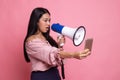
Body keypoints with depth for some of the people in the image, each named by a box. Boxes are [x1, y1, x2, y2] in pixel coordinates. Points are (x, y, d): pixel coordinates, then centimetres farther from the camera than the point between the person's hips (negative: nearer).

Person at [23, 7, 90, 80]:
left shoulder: (46, 38, 8)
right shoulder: (31, 41, -16)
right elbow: (51, 53, -30)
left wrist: (59, 45, -7)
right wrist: (74, 54, -42)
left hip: (54, 74, 7)